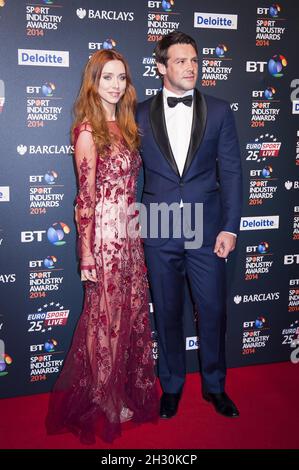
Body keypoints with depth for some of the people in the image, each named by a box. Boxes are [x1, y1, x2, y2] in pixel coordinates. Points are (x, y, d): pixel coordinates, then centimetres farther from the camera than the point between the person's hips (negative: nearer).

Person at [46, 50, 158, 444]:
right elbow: (86, 195, -14)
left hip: (130, 232, 8)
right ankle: (104, 403, 25)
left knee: (134, 313, 14)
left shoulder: (124, 126, 13)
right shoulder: (88, 130, -10)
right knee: (106, 318, 5)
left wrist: (134, 230, 13)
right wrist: (87, 252, -15)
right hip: (104, 233, -7)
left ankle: (129, 390, 33)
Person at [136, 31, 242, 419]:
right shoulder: (141, 115, 3)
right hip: (159, 232, 0)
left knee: (213, 310, 8)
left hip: (207, 230, 0)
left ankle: (215, 385, 31)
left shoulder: (219, 111, 4)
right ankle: (171, 385, 32)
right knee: (168, 313, 12)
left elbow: (231, 172, 2)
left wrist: (230, 227, -5)